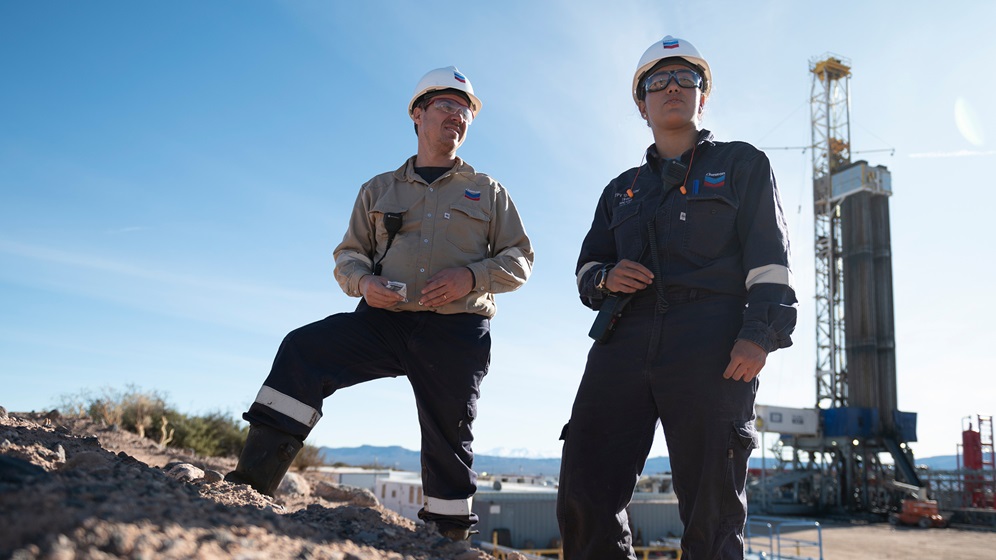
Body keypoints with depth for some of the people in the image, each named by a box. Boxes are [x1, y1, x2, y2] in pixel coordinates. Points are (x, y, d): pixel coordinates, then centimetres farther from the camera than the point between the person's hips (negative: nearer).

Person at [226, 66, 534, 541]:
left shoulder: (487, 192, 14)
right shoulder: (379, 190, 18)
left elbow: (519, 260, 8)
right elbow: (348, 253, 16)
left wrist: (470, 277, -11)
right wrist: (363, 281, -8)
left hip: (454, 332, -1)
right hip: (384, 320, 1)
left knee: (448, 439, 2)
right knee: (302, 351, -20)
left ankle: (449, 535, 18)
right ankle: (255, 476, -19)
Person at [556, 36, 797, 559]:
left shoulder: (742, 164, 16)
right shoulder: (621, 191, 28)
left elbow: (769, 260, 4)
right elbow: (587, 268, 27)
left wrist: (759, 334, -11)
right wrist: (606, 279, 2)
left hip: (711, 347, -3)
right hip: (624, 341, 4)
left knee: (712, 510, -4)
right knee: (583, 497, -5)